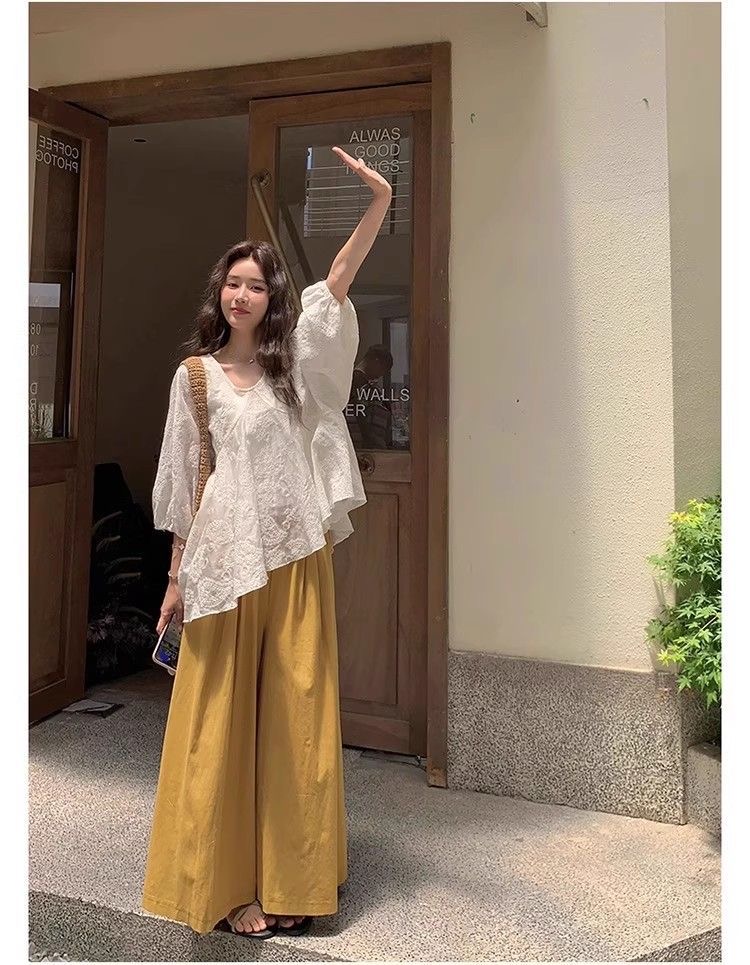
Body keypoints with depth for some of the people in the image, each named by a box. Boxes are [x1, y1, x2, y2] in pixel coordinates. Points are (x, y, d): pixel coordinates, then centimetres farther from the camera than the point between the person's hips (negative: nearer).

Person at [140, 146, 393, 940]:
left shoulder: (294, 360, 8)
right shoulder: (195, 375, 6)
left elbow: (338, 281, -7)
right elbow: (183, 483, 5)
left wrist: (378, 206, -20)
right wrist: (176, 578, 4)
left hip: (295, 560, 1)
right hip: (224, 562, 0)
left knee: (295, 715, 6)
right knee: (223, 719, 5)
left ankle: (291, 879, 22)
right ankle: (226, 882, 20)